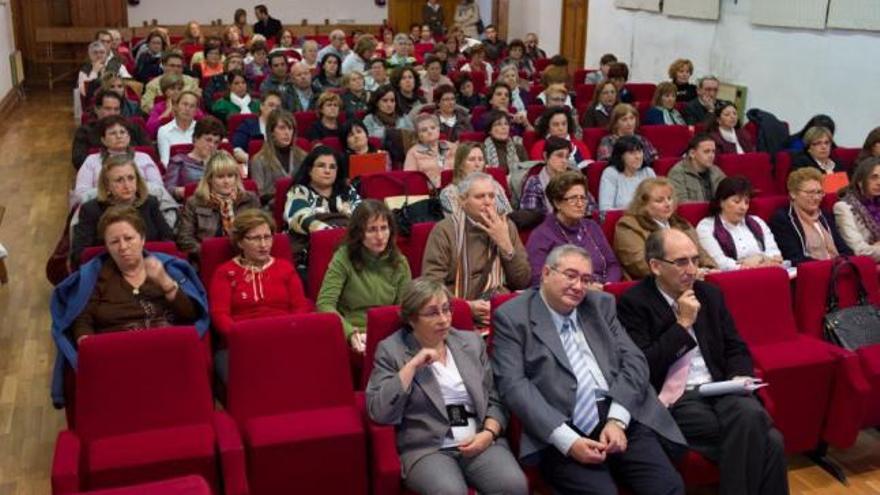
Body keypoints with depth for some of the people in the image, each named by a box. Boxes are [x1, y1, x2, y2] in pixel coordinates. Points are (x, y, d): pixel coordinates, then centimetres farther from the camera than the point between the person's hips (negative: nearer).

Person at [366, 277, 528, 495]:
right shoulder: (391, 350, 4)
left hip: (480, 442, 3)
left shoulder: (472, 342, 15)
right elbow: (378, 412, -7)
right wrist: (412, 365, -11)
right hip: (426, 448, -3)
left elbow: (495, 400, 15)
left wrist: (489, 433, -5)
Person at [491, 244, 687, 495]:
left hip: (622, 417, 4)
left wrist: (617, 420, -8)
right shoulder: (512, 316, 2)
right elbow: (514, 386, -8)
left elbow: (633, 361, 8)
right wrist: (567, 440, -17)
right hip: (561, 428, -4)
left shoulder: (601, 304, 16)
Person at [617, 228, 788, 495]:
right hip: (676, 399, -5)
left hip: (721, 388, 5)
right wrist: (682, 324, -10)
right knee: (765, 440, -25)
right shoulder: (633, 303, -4)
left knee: (771, 441, -26)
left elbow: (736, 348, 18)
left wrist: (740, 376, -4)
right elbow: (642, 367, -12)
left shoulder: (710, 293, 14)